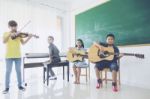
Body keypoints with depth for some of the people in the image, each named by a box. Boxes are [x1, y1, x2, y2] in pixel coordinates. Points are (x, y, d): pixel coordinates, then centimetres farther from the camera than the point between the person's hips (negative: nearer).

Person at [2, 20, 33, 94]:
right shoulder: (6, 34, 5)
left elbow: (23, 43, -3)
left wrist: (29, 38, -18)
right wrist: (10, 34, -24)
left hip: (18, 55, 1)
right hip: (9, 56, -1)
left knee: (18, 71, 8)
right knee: (8, 71, 2)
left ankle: (20, 85, 21)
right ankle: (7, 87, 16)